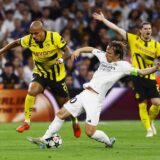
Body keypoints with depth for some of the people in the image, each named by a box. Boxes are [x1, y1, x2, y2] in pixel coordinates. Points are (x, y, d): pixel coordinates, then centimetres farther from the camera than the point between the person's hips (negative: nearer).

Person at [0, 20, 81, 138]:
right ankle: (27, 122, -14)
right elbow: (16, 43, 4)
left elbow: (68, 51, -19)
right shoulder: (29, 40, -15)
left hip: (57, 75, -1)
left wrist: (61, 58, -39)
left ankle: (75, 122, 38)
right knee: (31, 91, -27)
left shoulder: (55, 37, -23)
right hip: (40, 73, 2)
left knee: (65, 103, 7)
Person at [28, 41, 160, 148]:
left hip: (95, 99, -7)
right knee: (61, 114, 8)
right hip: (85, 94, 7)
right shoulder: (104, 57, 8)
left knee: (90, 132, -13)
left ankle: (109, 142, 16)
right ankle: (45, 139, 17)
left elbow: (140, 72, -13)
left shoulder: (122, 66, -9)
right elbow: (91, 49, 23)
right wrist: (79, 50, 8)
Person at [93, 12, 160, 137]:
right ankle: (149, 129, 9)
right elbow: (117, 29, 3)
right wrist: (103, 19, 4)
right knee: (142, 104, -2)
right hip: (138, 78, -1)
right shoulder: (133, 39, 2)